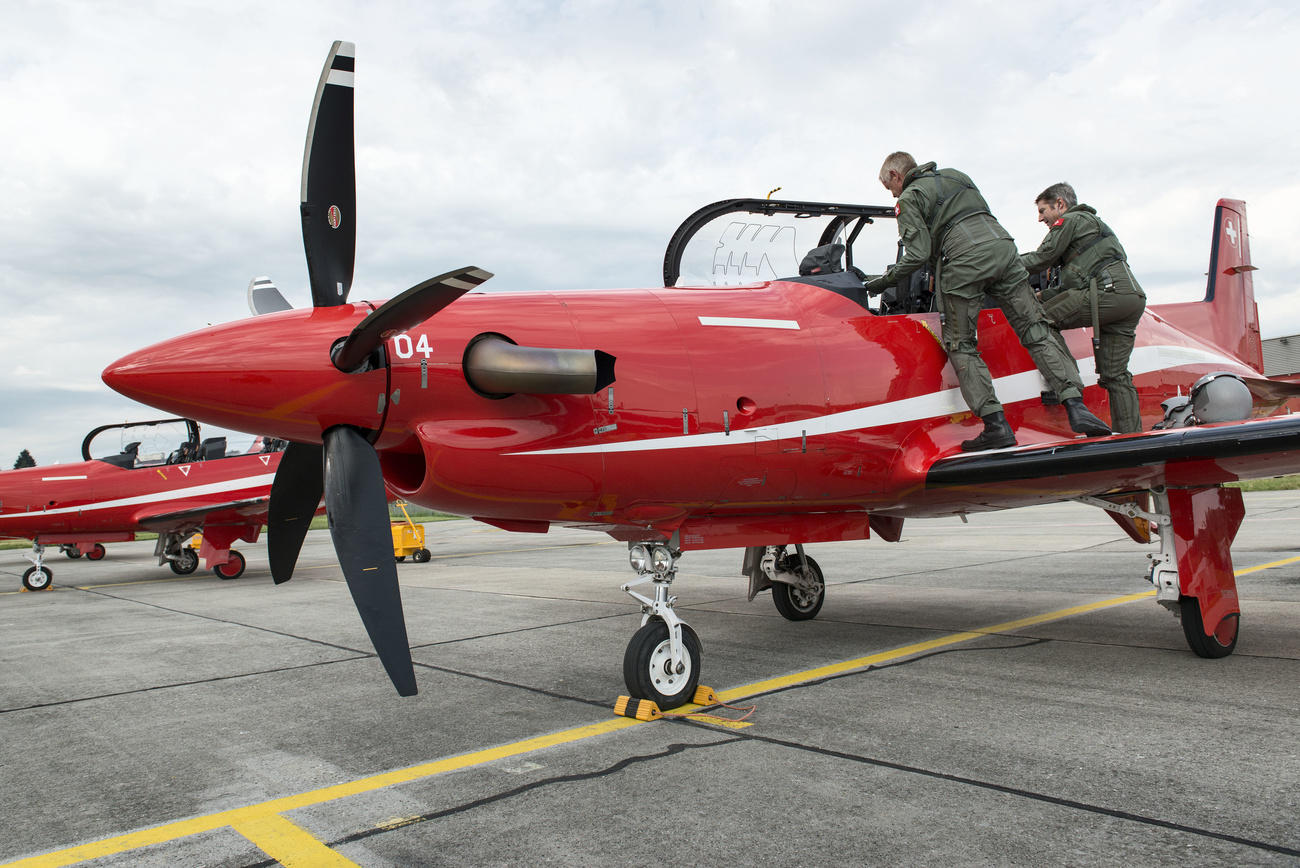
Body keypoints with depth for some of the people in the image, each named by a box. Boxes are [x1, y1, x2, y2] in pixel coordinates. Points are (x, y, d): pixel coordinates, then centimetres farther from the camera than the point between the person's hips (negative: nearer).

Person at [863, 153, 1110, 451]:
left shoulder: (908, 199, 8)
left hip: (963, 260, -6)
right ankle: (1076, 406, -4)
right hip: (1002, 245, 6)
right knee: (1036, 331, 6)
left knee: (961, 346, 4)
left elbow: (919, 253, -3)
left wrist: (885, 279, 9)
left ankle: (996, 424, -6)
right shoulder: (955, 175, 29)